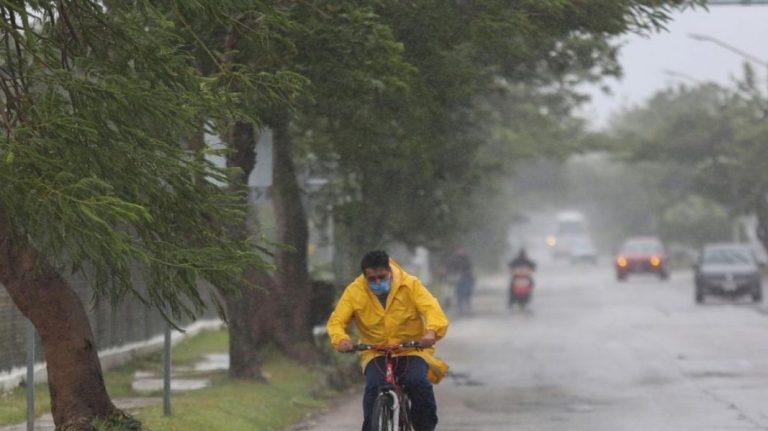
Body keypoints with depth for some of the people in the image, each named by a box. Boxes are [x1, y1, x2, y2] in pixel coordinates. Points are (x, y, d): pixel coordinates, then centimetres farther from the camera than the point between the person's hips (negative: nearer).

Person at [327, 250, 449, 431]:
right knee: (374, 386, -27)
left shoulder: (410, 285, -9)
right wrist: (341, 338, -34)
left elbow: (432, 309, -20)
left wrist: (431, 331, -43)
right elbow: (336, 321, -9)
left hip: (412, 351, -1)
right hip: (375, 353, 1)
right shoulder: (354, 291, -6)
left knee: (418, 382, -27)